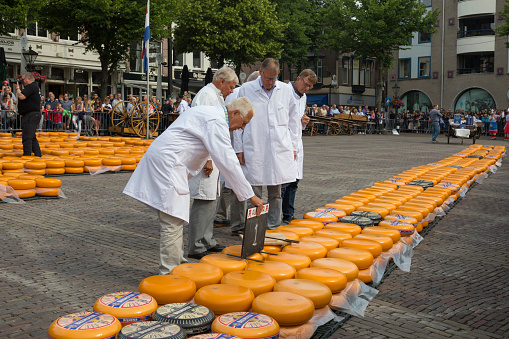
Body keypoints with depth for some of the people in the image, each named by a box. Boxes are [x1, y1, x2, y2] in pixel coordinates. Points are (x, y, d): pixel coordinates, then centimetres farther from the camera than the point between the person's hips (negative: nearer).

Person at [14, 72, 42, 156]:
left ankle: (27, 155, -12)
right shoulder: (34, 86, 20)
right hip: (33, 115, 11)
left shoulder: (31, 86, -12)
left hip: (31, 115, -11)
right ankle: (38, 154, 20)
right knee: (32, 137, 16)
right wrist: (19, 88, 12)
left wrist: (17, 88, -5)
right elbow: (23, 96, 24)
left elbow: (21, 96, -21)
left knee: (27, 137, -11)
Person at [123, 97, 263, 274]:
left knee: (175, 220, 17)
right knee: (173, 221, -10)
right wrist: (250, 195, -18)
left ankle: (178, 264, 27)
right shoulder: (216, 121, -16)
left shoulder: (208, 112, 17)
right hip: (166, 162, -11)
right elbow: (227, 162, -21)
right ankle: (170, 274, -6)